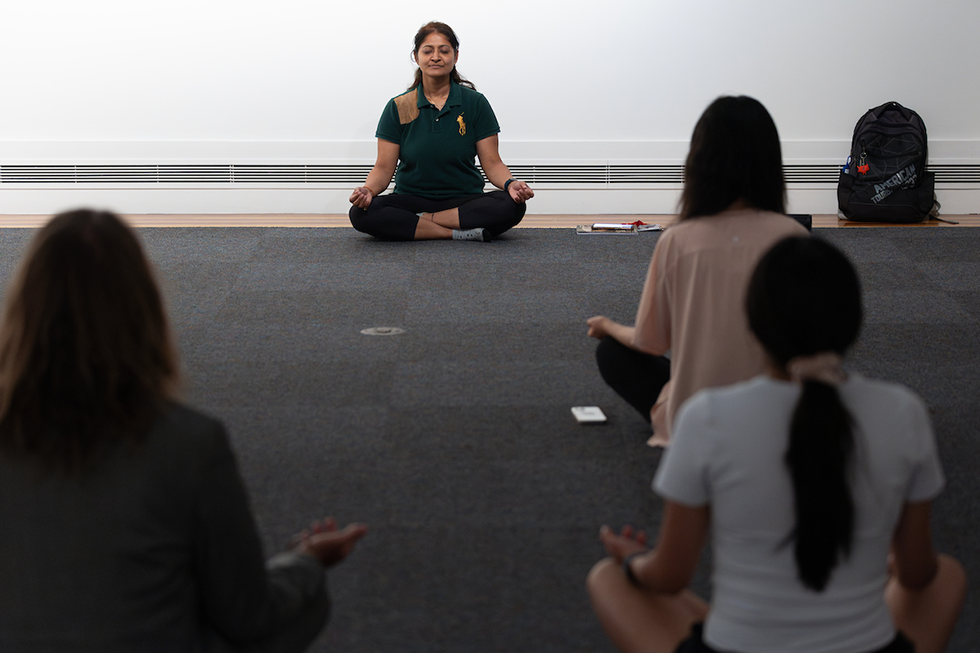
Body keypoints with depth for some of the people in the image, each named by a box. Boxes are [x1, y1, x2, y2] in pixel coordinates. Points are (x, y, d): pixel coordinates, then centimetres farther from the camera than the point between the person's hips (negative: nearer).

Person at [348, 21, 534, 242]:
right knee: (361, 213, -30)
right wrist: (368, 190, -22)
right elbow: (384, 167, 1)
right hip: (411, 198, 0)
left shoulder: (475, 103, 2)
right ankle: (460, 233, -27)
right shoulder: (398, 108, 2)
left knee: (512, 206, -31)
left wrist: (510, 183, -22)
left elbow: (492, 163, 1)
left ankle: (420, 221, -22)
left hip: (464, 200, 0)